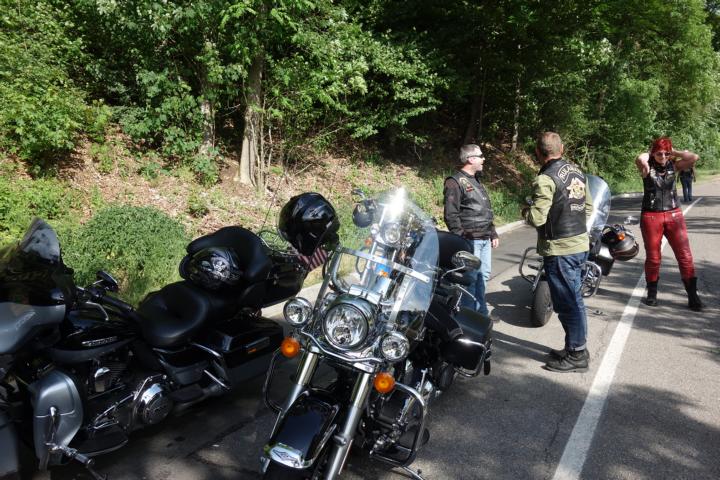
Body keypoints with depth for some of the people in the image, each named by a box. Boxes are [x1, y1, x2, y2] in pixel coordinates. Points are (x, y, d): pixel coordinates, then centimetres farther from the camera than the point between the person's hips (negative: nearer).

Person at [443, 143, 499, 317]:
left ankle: (481, 312, 25)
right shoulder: (455, 182, -10)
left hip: (484, 239, 9)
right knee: (471, 278, -7)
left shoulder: (476, 180, 20)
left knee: (483, 275, 13)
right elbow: (451, 215, -15)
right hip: (470, 240, -9)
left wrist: (493, 234, 22)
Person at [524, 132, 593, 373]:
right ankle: (577, 348, 29)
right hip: (581, 243, 9)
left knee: (566, 302, 1)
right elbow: (588, 208, 15)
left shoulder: (545, 179, -18)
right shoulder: (577, 172, 8)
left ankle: (576, 355, 11)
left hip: (559, 249, -8)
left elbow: (537, 218, -20)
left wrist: (526, 212, 0)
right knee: (574, 299, 18)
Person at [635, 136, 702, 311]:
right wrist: (648, 153, -7)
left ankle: (692, 296, 6)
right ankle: (652, 293, 22)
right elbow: (640, 159, -28)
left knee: (685, 256, -1)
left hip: (674, 215, 2)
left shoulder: (673, 165, 3)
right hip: (651, 216, -2)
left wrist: (674, 152, -4)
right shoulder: (647, 167, -4)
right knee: (653, 257, 7)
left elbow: (694, 157, -12)